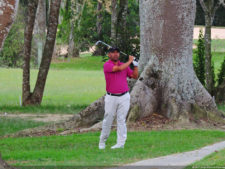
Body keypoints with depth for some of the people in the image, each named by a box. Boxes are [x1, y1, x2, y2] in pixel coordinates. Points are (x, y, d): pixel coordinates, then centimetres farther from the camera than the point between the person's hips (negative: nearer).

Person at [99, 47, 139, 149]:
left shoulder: (124, 65, 11)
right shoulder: (107, 65, -6)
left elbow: (135, 76, 12)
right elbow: (119, 68, -20)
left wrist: (135, 65, -2)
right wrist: (130, 61, -7)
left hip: (124, 97, 3)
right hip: (111, 97, -3)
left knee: (121, 120, 1)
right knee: (107, 120, 2)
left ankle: (121, 143, 0)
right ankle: (102, 141, 14)